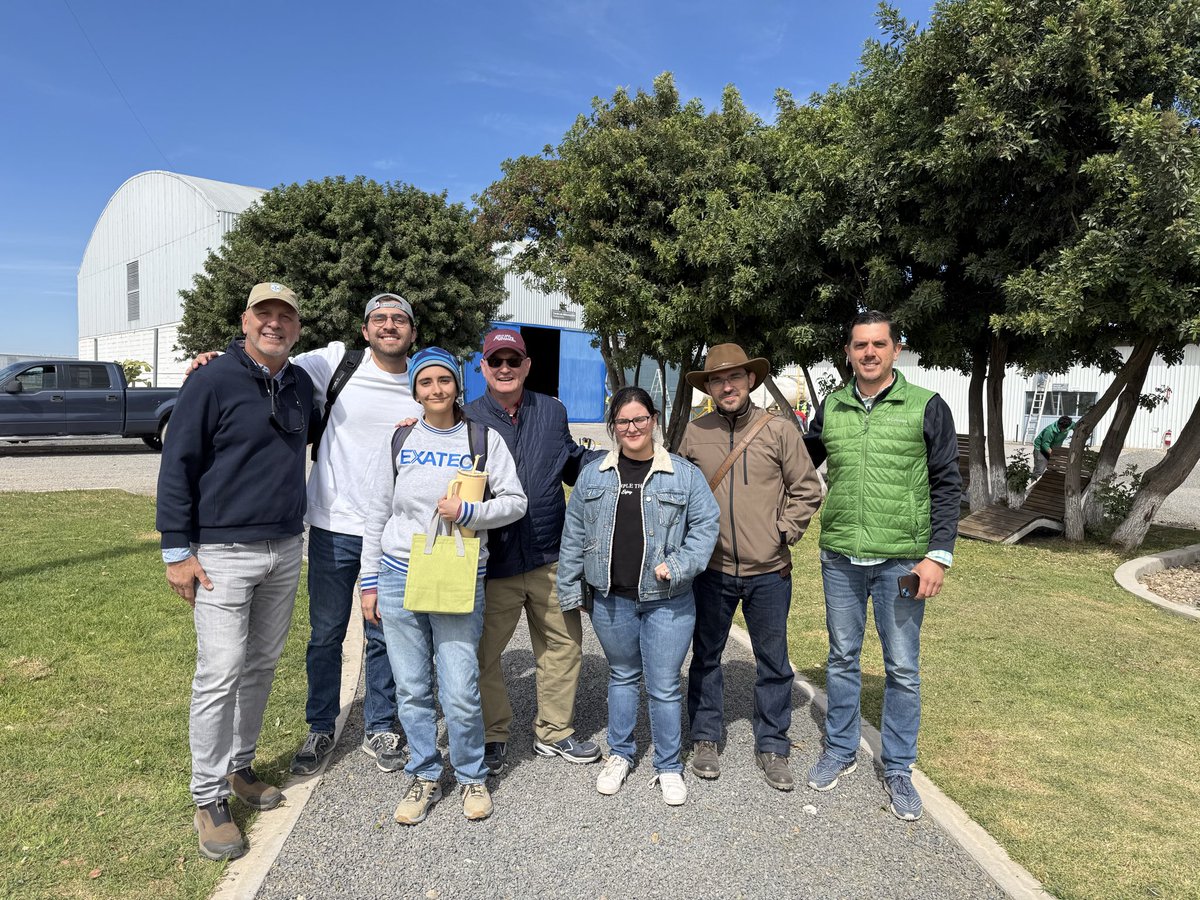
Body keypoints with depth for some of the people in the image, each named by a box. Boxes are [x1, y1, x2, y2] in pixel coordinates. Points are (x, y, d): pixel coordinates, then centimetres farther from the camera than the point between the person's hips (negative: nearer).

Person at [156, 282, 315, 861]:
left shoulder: (301, 385, 8)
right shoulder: (213, 382, -9)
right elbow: (177, 466, -9)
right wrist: (177, 551, -11)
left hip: (285, 551, 6)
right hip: (222, 553, -6)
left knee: (262, 667, 14)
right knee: (220, 674, -5)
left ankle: (239, 766, 30)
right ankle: (209, 800, 9)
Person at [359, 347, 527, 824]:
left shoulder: (484, 438, 1)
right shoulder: (399, 440, 6)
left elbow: (515, 501, 0)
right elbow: (377, 513, 9)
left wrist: (468, 512, -16)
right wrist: (370, 581, 7)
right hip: (399, 575, 2)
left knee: (461, 693, -2)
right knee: (412, 690, 8)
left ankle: (472, 777, 22)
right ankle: (424, 777, 27)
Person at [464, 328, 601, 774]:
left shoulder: (552, 412, 8)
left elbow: (573, 465, 20)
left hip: (550, 557, 3)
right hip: (493, 561, -3)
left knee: (564, 645, 13)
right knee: (483, 654, 8)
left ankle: (554, 732, 32)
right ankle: (493, 736, 30)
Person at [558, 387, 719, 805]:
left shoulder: (684, 474, -3)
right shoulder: (593, 475, 4)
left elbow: (705, 524, -2)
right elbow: (574, 534, 8)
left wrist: (678, 566, -14)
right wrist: (570, 589, 8)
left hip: (667, 602, -2)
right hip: (611, 599, 2)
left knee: (664, 687, 5)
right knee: (622, 676, 19)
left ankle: (668, 766, 24)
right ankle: (620, 753, 37)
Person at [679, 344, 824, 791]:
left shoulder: (779, 430, -4)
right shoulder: (694, 433, -1)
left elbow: (806, 489, 2)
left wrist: (785, 532, -6)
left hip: (768, 570, -1)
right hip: (712, 569, 1)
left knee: (773, 662, 10)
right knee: (706, 656, 13)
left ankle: (772, 749, 27)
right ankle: (706, 738, 31)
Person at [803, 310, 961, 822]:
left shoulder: (926, 408, -4)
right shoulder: (830, 409, 4)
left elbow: (947, 485, -4)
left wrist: (939, 554, -10)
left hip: (902, 561, -2)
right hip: (840, 558, 3)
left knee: (902, 668, 8)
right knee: (842, 659, 15)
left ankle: (898, 769, 24)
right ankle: (840, 751, 32)